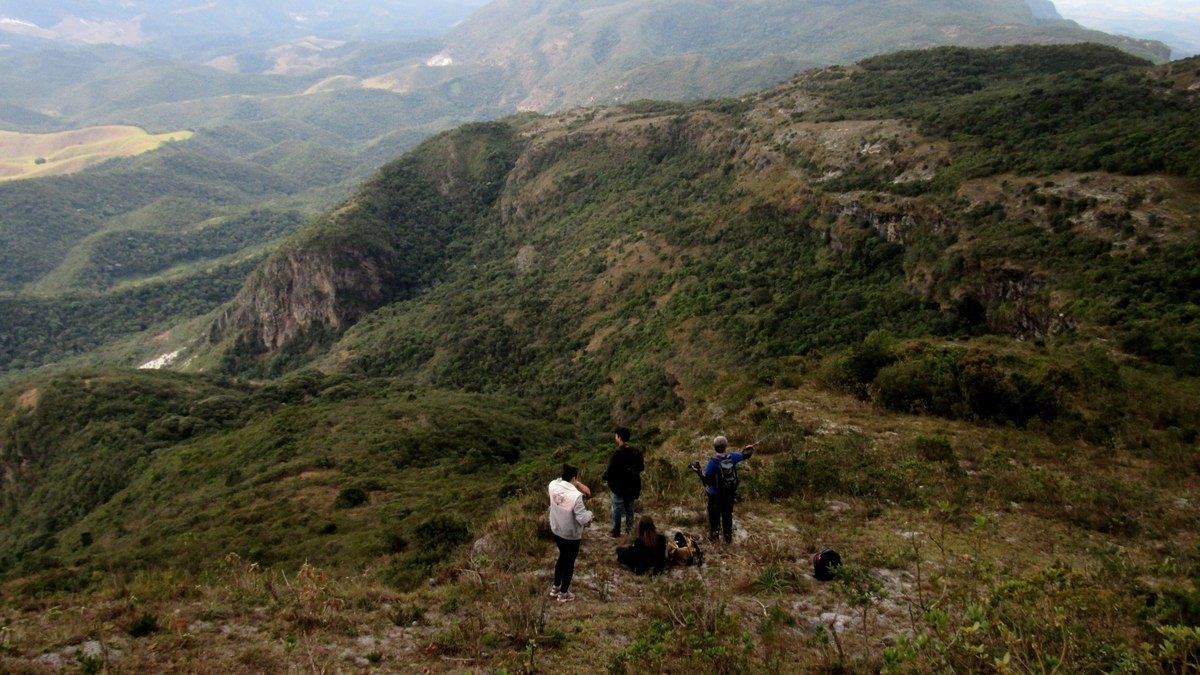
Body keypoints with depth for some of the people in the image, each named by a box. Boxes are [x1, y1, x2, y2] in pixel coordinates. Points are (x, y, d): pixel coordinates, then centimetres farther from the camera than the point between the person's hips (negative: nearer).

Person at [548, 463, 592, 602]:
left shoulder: (553, 486, -14)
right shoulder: (575, 496, -32)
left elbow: (561, 480, 11)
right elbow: (583, 519, -30)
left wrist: (578, 484, 0)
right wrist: (589, 514, -8)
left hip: (556, 532, 6)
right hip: (572, 536, -6)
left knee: (562, 557, 29)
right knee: (569, 562, 16)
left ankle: (555, 588, 43)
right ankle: (563, 594, 33)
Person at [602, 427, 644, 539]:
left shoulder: (617, 453, -24)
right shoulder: (636, 451, -5)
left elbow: (610, 471, -22)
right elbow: (641, 467, 5)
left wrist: (604, 477, -2)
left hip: (619, 486, -5)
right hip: (633, 486, 5)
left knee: (617, 508, 8)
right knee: (629, 508, 19)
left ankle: (616, 532, 16)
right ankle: (630, 529, 28)